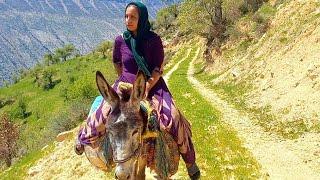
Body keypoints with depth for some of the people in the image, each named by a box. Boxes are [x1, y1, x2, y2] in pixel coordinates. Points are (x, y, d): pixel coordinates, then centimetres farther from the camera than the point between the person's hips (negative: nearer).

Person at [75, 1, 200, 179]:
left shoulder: (154, 39, -10)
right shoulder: (120, 40, -3)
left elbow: (159, 69, -9)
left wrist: (146, 88, -19)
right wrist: (124, 80, 8)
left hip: (152, 85, -2)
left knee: (173, 120, -22)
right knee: (99, 117, -13)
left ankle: (189, 160, 1)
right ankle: (84, 137, 24)